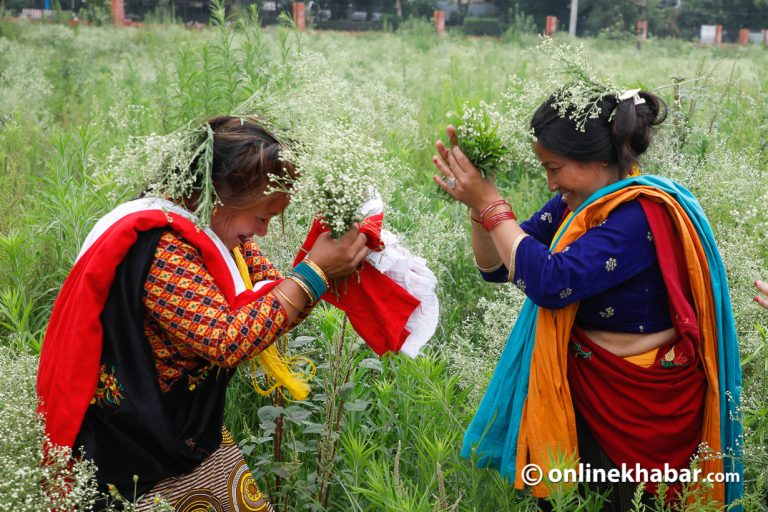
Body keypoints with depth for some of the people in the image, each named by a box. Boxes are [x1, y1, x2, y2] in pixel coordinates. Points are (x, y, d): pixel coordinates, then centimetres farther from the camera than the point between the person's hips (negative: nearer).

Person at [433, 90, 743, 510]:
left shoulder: (644, 214, -24)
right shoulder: (577, 202, 1)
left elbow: (550, 283, -31)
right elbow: (496, 266, 4)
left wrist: (492, 205, -23)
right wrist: (478, 203, -13)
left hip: (638, 408, -7)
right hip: (584, 381, 7)